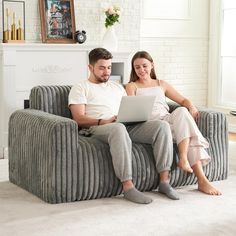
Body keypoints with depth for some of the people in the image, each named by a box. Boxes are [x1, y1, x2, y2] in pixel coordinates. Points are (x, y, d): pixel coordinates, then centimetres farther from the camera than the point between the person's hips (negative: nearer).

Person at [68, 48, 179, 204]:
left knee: (162, 126, -18)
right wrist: (103, 121, -19)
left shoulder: (117, 87, 31)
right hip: (97, 128, -6)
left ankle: (164, 181, -21)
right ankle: (128, 187, -41)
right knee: (118, 128, -43)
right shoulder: (80, 88, 12)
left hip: (127, 126, 6)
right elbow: (79, 119, -2)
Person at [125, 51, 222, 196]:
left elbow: (183, 100, 23)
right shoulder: (132, 86, 20)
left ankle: (183, 157, -41)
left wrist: (191, 107, 0)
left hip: (168, 120, 4)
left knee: (182, 111, -34)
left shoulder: (162, 84, 30)